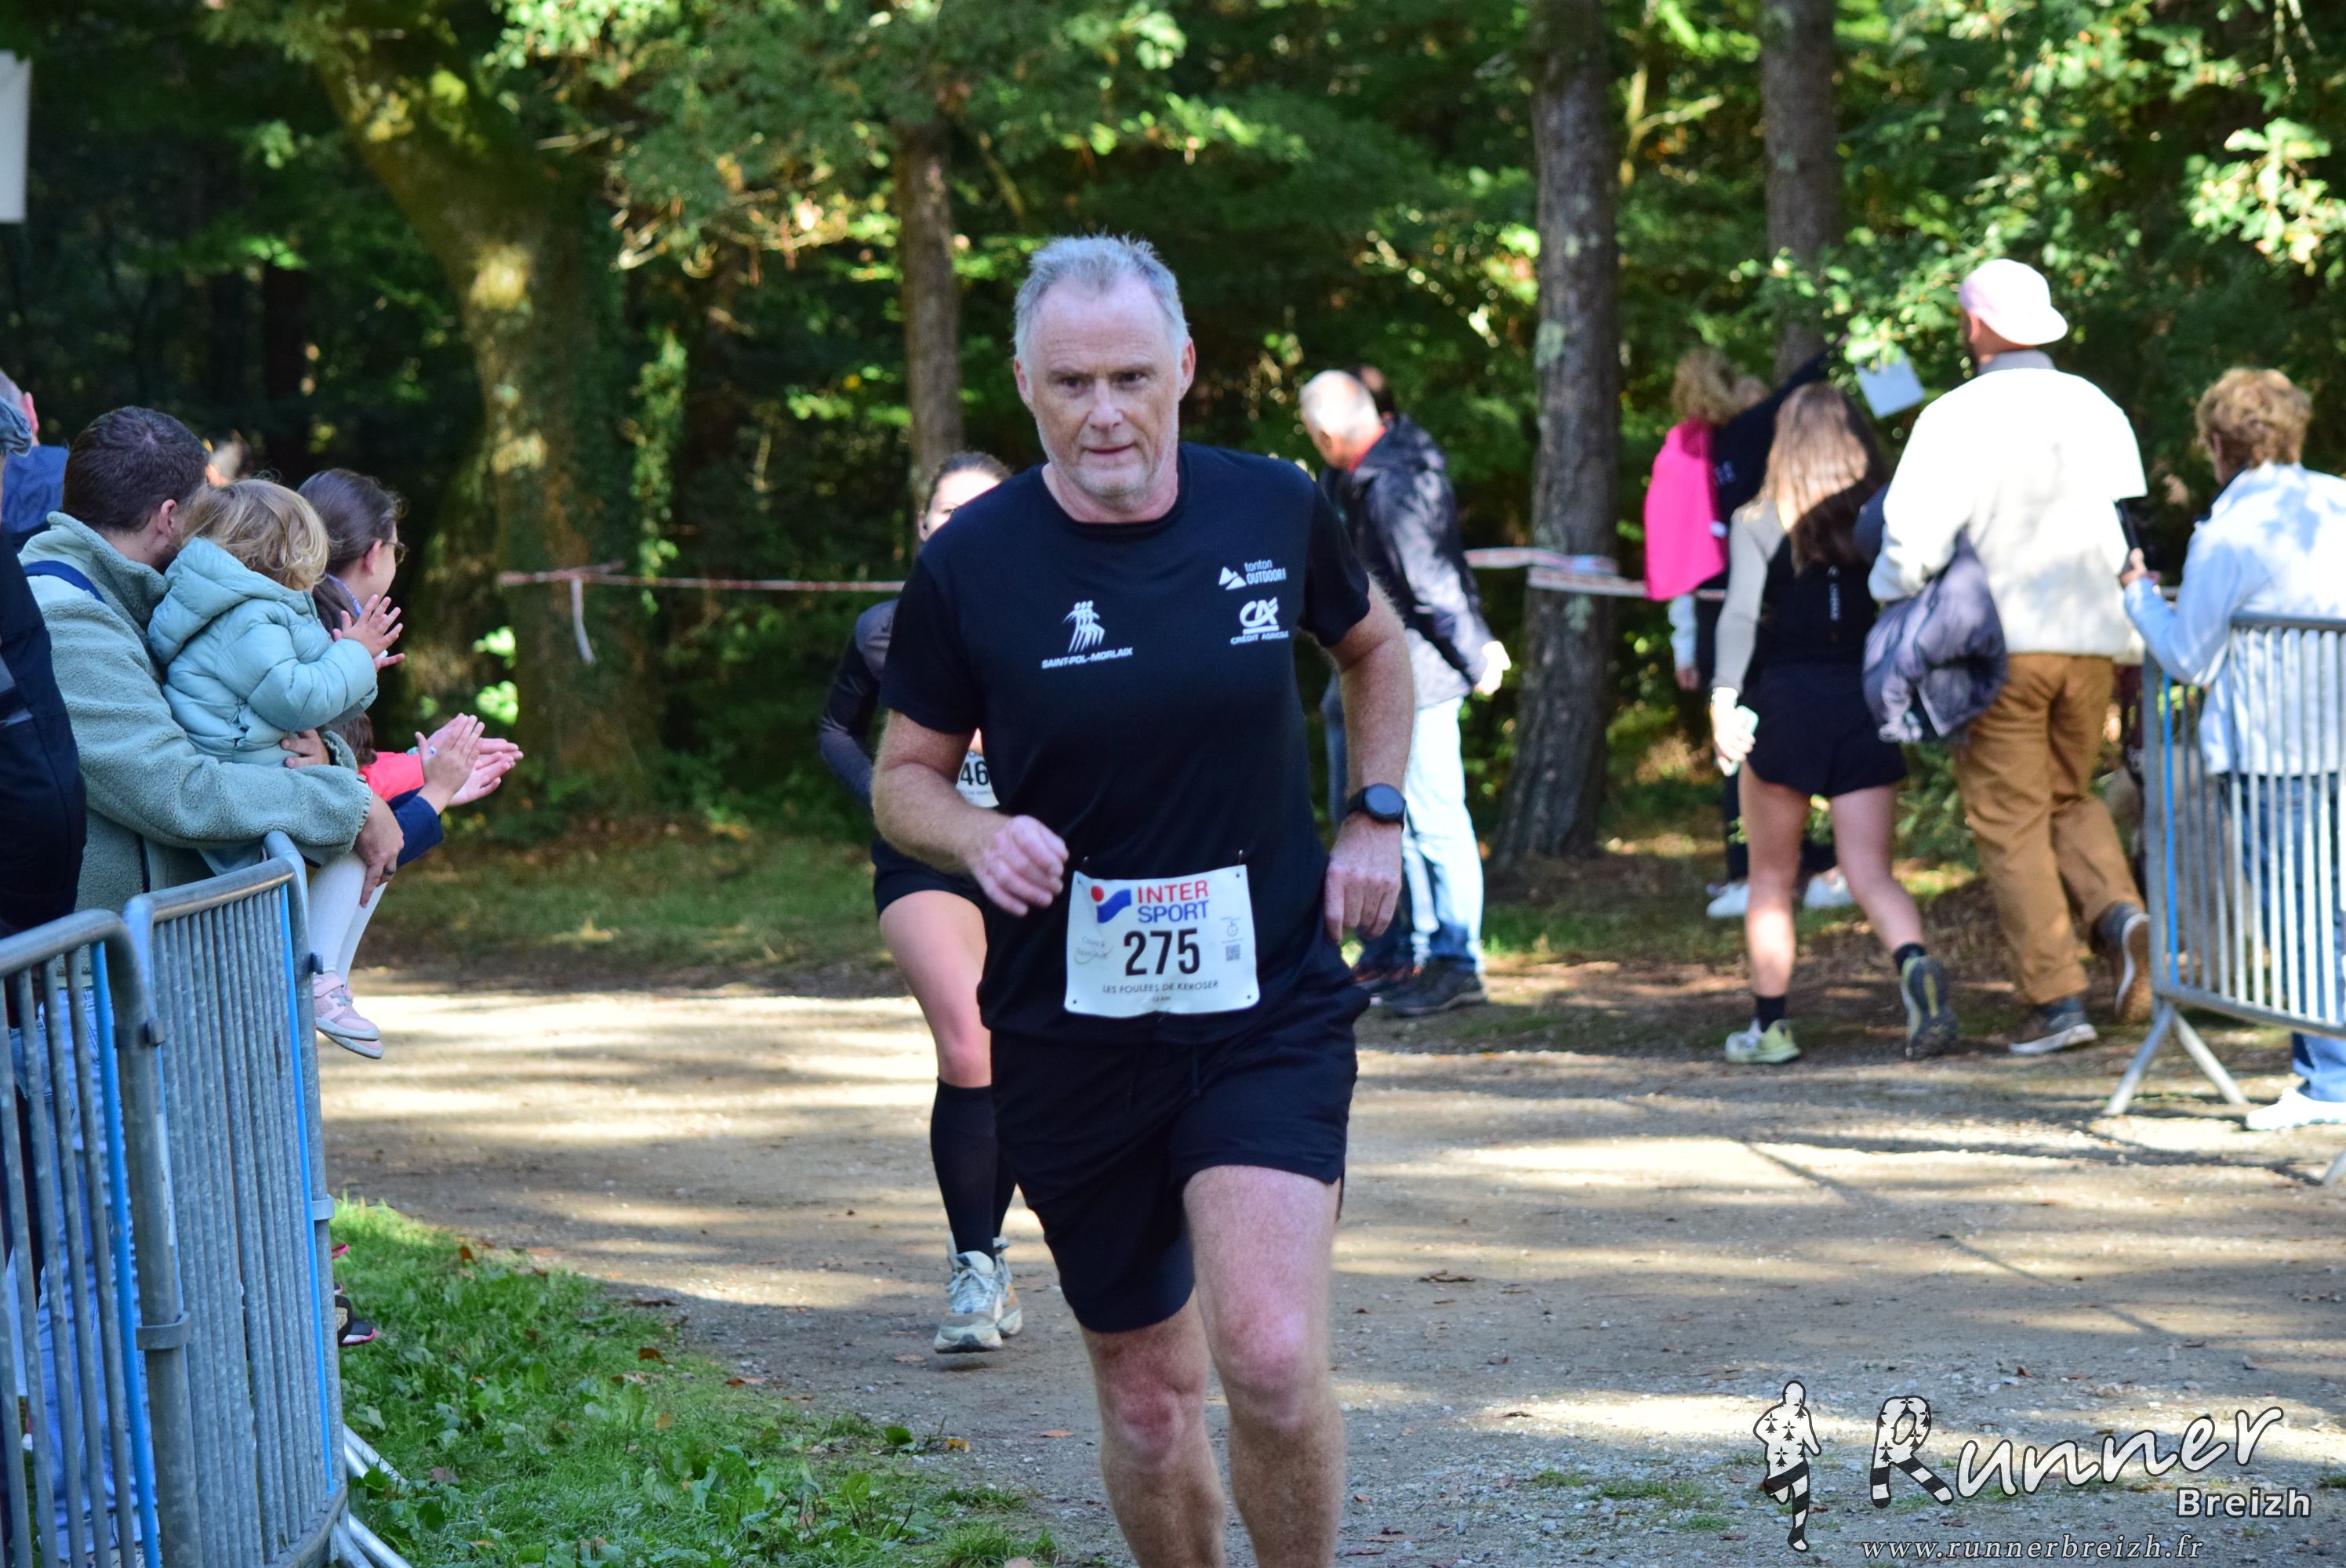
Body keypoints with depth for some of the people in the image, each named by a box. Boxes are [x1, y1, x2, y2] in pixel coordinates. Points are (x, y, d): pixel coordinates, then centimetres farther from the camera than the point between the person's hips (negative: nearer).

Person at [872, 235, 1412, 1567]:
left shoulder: (1276, 511, -2)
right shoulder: (971, 566, -7)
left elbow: (1374, 646, 20)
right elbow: (904, 778, 5)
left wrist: (1377, 815, 7)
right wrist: (981, 836, -16)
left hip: (1271, 1011, -1)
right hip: (1071, 1035, 1)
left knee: (1271, 1357, -20)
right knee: (1148, 1393, 9)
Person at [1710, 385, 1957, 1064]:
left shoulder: (1758, 522, 1)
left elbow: (1740, 613, -12)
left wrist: (1725, 696, -22)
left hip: (1785, 702, -1)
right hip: (1867, 702, 1)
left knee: (1772, 878, 12)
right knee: (1870, 873, -2)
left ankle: (1770, 1026, 15)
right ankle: (1915, 964, -30)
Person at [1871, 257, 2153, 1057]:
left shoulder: (1957, 418, -9)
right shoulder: (2098, 410, 6)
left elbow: (1915, 536, -15)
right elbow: (2130, 532, 9)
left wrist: (1891, 603, 2)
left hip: (2000, 639, -5)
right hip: (2092, 637, 5)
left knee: (2010, 819, 3)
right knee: (2069, 794, 21)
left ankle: (2055, 997, -4)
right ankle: (2117, 910, -7)